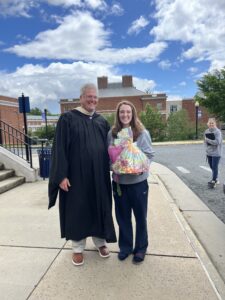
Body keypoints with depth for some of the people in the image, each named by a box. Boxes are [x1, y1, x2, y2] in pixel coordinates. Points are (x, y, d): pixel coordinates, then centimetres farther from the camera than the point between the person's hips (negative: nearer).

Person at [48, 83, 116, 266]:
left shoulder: (102, 121, 10)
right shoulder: (67, 119, -4)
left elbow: (109, 147, 14)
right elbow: (60, 149, -9)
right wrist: (61, 175, -14)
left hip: (99, 175, 4)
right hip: (76, 175, -4)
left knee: (99, 208, 14)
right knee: (78, 210, 9)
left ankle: (100, 242, 36)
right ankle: (78, 248, 29)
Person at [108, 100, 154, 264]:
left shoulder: (142, 133, -6)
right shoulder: (112, 133, 1)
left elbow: (149, 155, -4)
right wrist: (113, 171, -5)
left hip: (138, 181, -2)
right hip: (119, 181, 2)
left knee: (140, 216, 12)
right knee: (122, 216, 14)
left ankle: (141, 248, 32)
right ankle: (125, 246, 35)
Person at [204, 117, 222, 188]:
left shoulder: (218, 131, -13)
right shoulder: (206, 131, 6)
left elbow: (217, 142, -23)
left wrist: (207, 140, -18)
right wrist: (207, 149, 2)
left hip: (216, 153, -7)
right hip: (209, 153, 7)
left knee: (215, 167, -2)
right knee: (212, 167, 16)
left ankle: (213, 181, 9)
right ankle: (216, 179, 32)